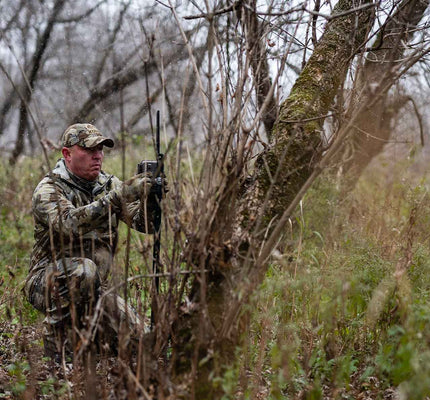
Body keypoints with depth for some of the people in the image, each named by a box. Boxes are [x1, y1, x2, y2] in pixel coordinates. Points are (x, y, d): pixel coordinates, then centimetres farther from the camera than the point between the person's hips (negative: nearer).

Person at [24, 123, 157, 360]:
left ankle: (81, 324, 13)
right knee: (83, 269, -37)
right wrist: (118, 196, -40)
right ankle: (56, 332, -15)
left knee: (135, 332, -12)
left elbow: (144, 224, -3)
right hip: (48, 283, -5)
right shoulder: (48, 190, -12)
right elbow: (70, 223, -33)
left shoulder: (108, 184, 6)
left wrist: (148, 198, -25)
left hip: (93, 288, 5)